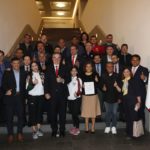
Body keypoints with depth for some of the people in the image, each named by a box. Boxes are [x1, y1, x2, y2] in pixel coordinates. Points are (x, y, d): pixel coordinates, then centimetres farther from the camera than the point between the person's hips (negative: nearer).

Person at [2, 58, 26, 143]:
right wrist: (7, 90, -17)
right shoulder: (7, 73, 6)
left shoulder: (23, 73, 11)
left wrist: (22, 93, -2)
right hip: (10, 97, -1)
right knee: (9, 116, 1)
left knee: (21, 115, 3)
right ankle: (10, 134, 11)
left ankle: (20, 133, 15)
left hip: (20, 97, 2)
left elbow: (24, 85, 9)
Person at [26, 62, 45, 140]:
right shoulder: (29, 76, -6)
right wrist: (33, 83, -25)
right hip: (32, 97, -3)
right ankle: (34, 131, 10)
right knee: (33, 113, 1)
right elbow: (27, 88, -11)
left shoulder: (42, 74, 4)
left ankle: (38, 129, 25)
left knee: (40, 112, 11)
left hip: (41, 96, 3)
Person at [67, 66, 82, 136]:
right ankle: (74, 127, 23)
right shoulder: (68, 79, 10)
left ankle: (77, 128, 7)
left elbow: (80, 89, -6)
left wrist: (78, 93, -23)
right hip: (69, 99, 4)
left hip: (76, 99, -4)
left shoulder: (79, 79, 0)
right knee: (72, 114, 10)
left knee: (75, 114, -6)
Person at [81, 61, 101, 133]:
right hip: (85, 95, 1)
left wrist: (97, 81, -17)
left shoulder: (95, 74, 1)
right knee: (86, 111, 3)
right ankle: (86, 127, 16)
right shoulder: (82, 75, 3)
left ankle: (93, 127, 16)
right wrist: (82, 86, -10)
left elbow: (98, 85, 2)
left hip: (93, 95, 0)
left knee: (93, 111, 4)